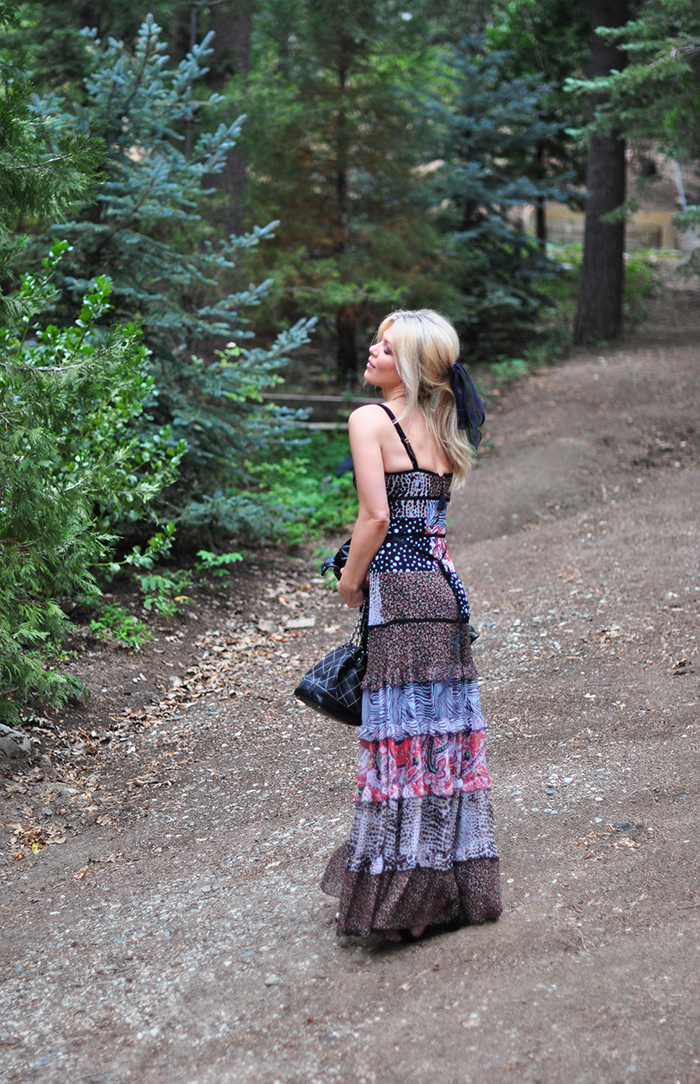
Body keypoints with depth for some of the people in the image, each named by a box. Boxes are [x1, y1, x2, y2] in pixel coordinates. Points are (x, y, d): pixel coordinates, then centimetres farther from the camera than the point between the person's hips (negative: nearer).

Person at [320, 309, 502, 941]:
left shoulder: (370, 420, -9)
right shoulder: (443, 427, 14)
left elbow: (376, 516, -15)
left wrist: (351, 579, -1)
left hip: (401, 588, -7)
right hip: (445, 584, 7)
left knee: (404, 734, -4)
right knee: (447, 730, 11)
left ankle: (407, 894, 1)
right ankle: (461, 887, 20)